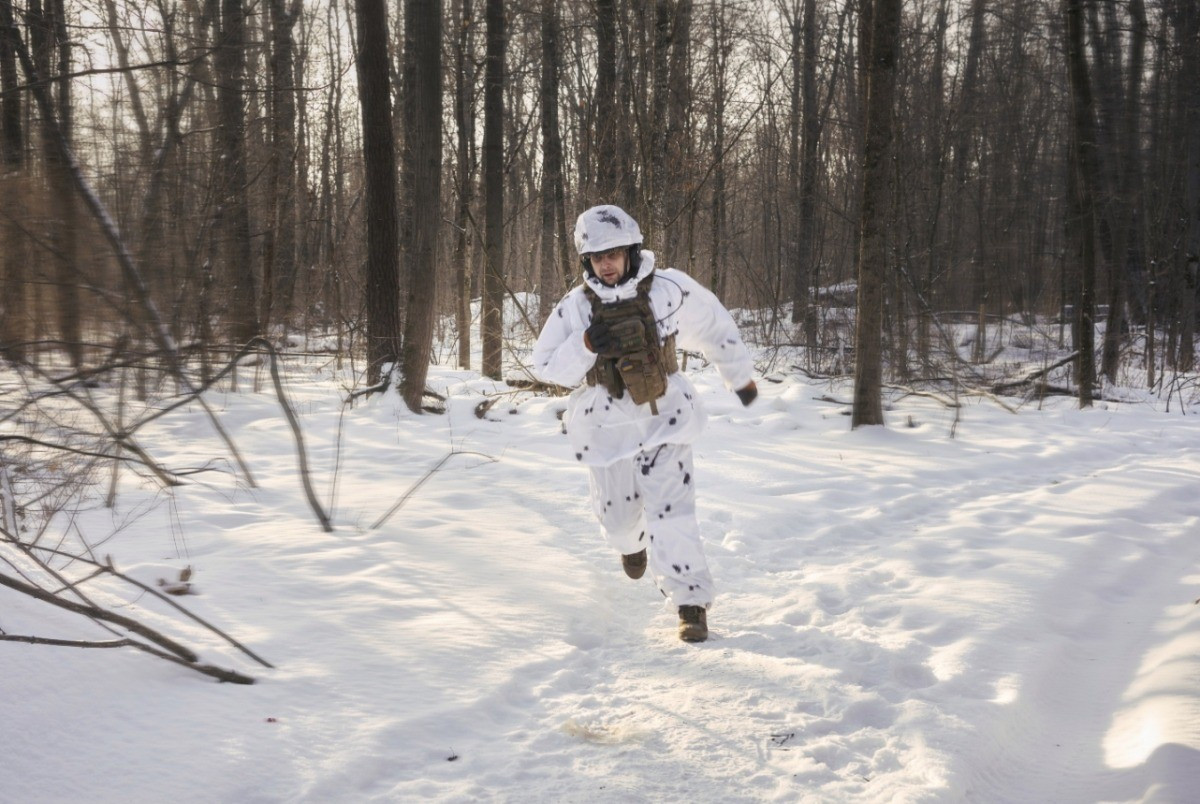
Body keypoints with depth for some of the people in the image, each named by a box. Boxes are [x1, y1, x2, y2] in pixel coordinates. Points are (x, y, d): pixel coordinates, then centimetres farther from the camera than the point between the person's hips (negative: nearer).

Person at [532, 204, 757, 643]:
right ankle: (631, 544, 53)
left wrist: (741, 376, 17)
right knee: (618, 514, 16)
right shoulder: (576, 306, -8)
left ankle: (691, 602, -4)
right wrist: (586, 344, -23)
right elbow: (546, 366, -4)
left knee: (670, 510, -15)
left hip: (663, 419, -2)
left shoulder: (670, 289, -10)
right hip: (606, 425, 2)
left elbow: (716, 327, 6)